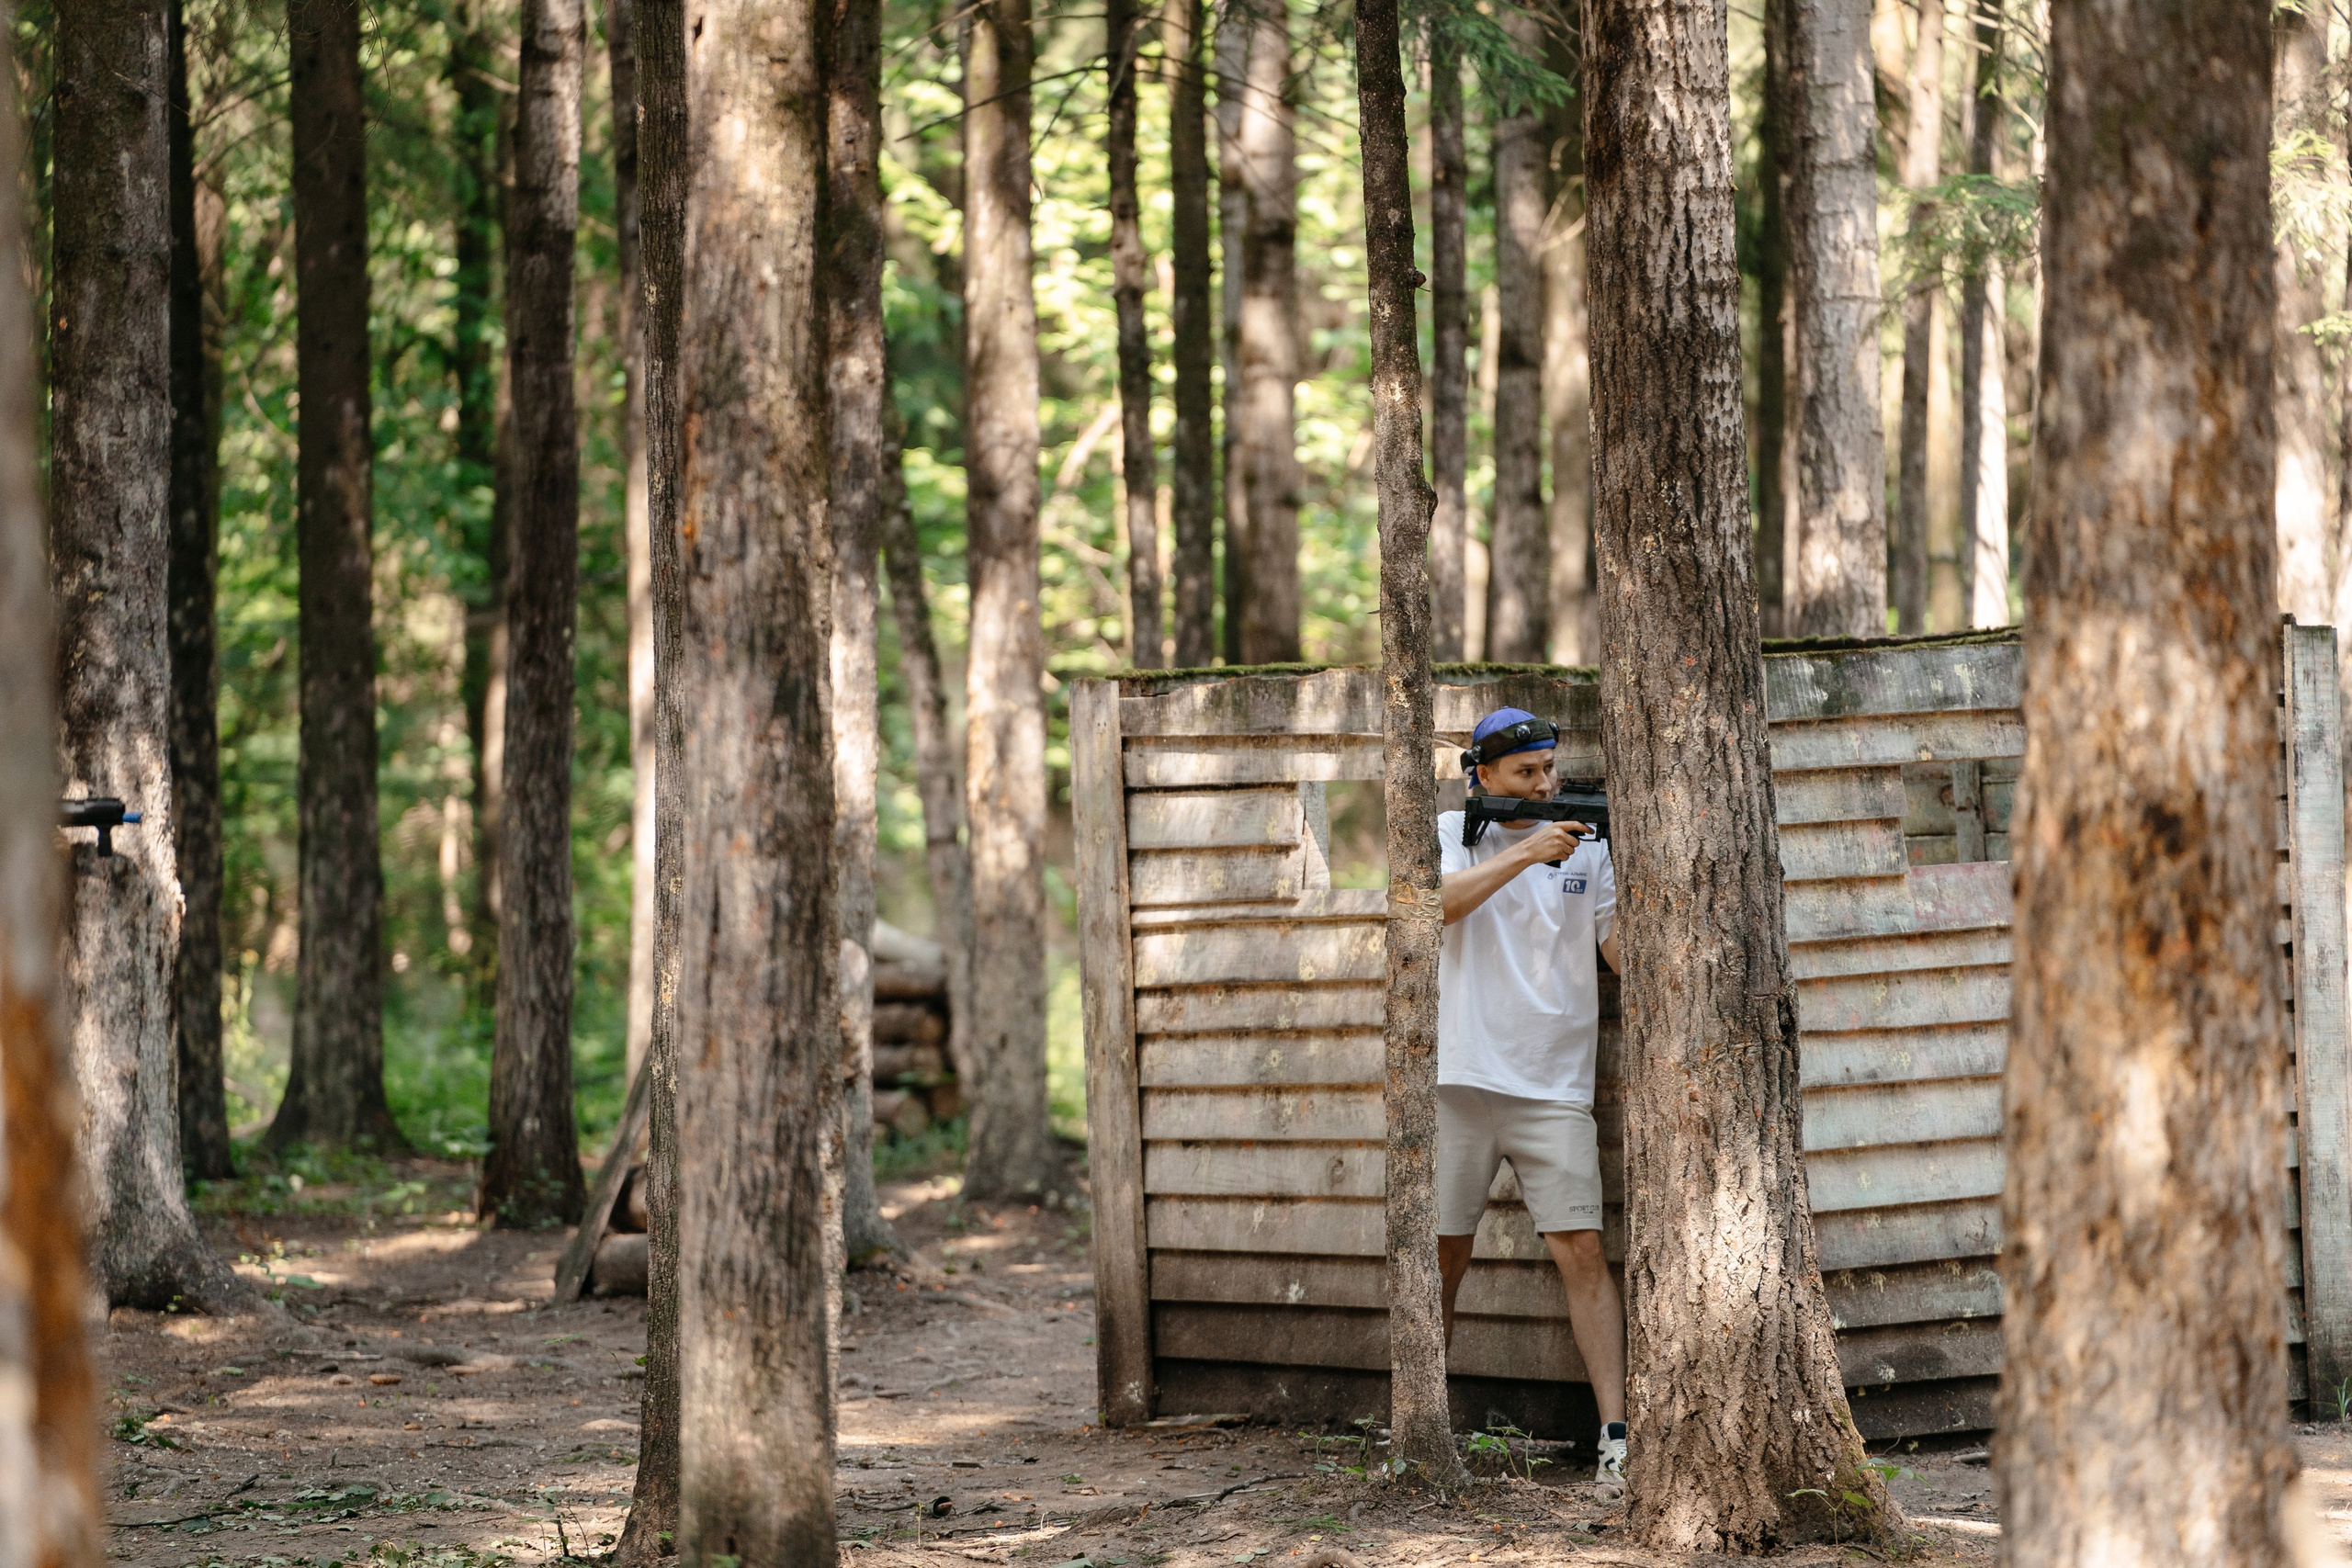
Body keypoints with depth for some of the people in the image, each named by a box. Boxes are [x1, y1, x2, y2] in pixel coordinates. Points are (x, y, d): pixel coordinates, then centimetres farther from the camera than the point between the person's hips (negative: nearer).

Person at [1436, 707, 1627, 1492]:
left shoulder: (1585, 846, 9)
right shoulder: (1451, 835, 6)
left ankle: (1616, 1437, -13)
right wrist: (1526, 853, -20)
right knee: (1442, 1256, 6)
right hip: (1459, 1078, 0)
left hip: (1555, 1085, 0)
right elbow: (1438, 902, -15)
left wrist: (1634, 874, -13)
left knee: (1583, 1252, -9)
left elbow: (1625, 950, 2)